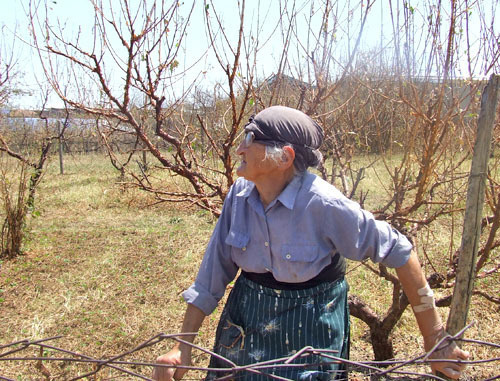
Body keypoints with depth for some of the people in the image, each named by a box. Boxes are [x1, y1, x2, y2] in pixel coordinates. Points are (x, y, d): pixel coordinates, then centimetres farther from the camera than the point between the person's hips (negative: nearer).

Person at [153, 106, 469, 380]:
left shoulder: (324, 204, -27)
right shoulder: (240, 195, -12)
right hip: (245, 324, 5)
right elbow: (214, 270, -5)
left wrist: (435, 338, -17)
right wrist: (183, 347, -6)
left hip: (308, 332, -4)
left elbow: (398, 251, -19)